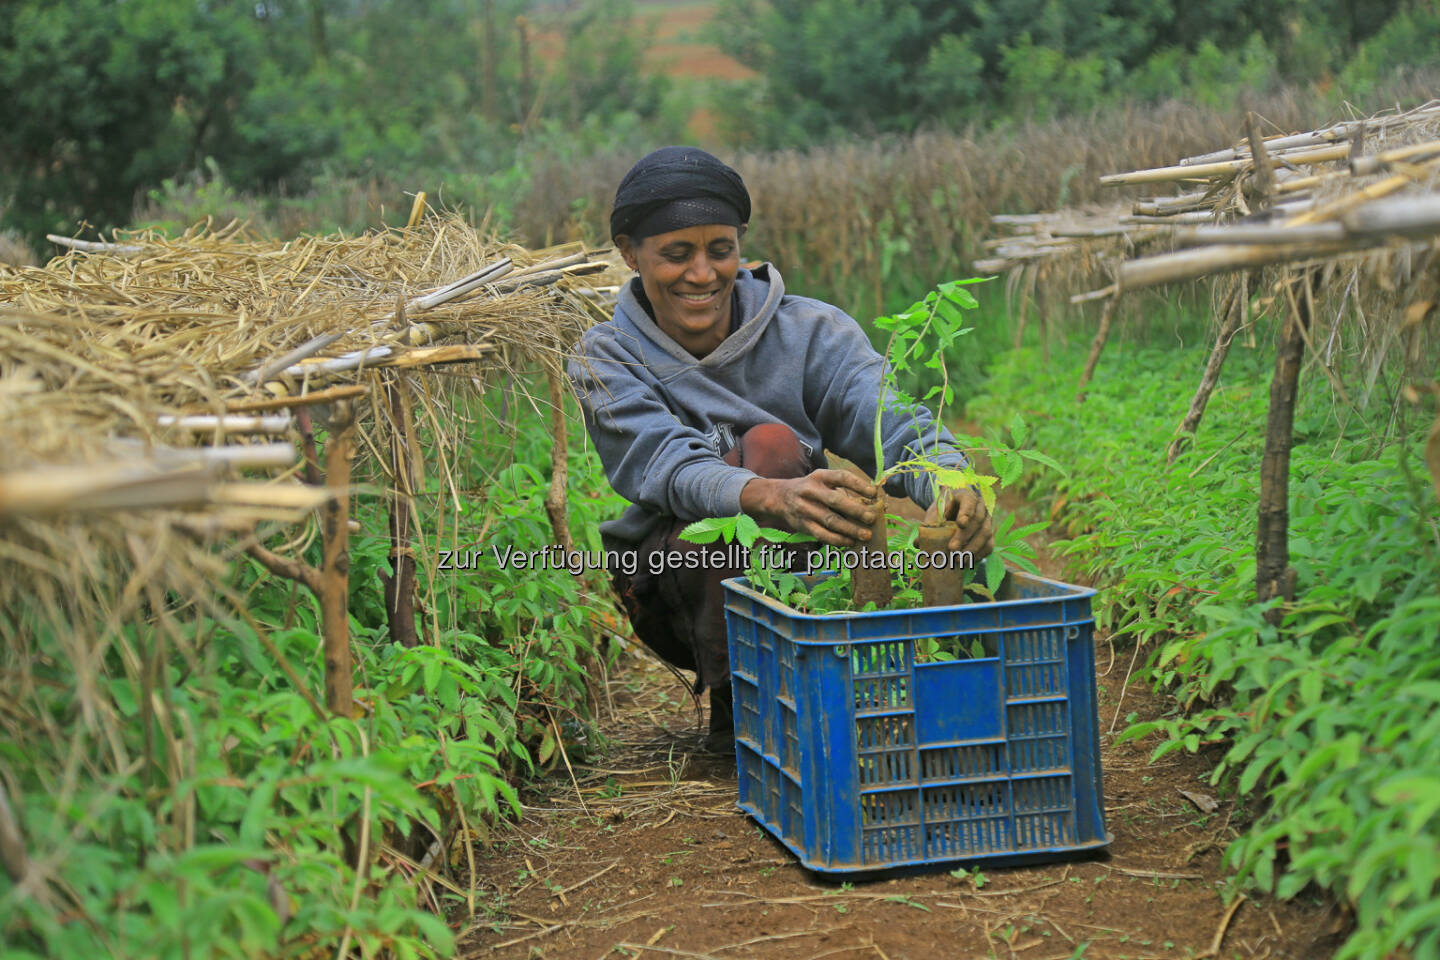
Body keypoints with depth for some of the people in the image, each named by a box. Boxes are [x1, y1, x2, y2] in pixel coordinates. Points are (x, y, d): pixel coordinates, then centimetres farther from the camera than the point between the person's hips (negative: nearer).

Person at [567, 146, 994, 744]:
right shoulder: (605, 361, -9)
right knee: (741, 463, -27)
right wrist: (775, 498, -49)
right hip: (679, 584, -1)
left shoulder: (810, 332, -6)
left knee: (770, 443, -25)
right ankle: (733, 702, -21)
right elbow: (672, 468, -28)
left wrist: (950, 483, -47)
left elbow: (895, 422, -23)